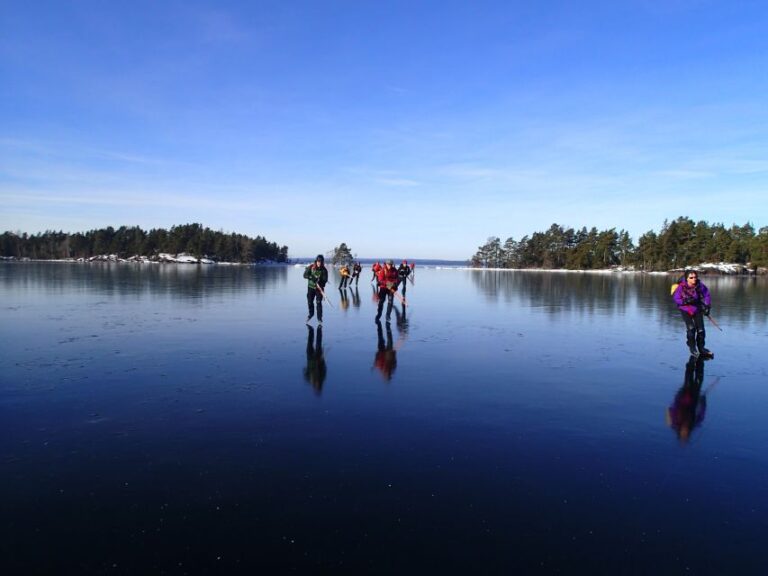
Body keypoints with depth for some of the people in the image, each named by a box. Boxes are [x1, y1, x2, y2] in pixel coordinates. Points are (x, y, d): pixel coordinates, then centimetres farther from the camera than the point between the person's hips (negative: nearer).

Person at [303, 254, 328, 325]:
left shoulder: (324, 270, -8)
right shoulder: (311, 267, -7)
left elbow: (325, 280, -12)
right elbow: (305, 275, -12)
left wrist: (320, 283, -29)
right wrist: (313, 278, -24)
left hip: (319, 288, -2)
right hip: (311, 287, 2)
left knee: (319, 303, -8)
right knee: (310, 302, 10)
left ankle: (319, 318, 2)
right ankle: (311, 314, 36)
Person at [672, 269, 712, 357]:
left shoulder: (700, 286, -11)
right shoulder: (681, 287, -17)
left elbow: (707, 295, 2)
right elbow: (676, 298, -9)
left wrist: (707, 307, -5)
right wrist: (685, 301, -26)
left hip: (697, 309, 3)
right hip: (685, 310, -3)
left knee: (701, 329, -1)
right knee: (691, 328, -17)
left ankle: (701, 348, 19)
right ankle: (692, 348, 2)